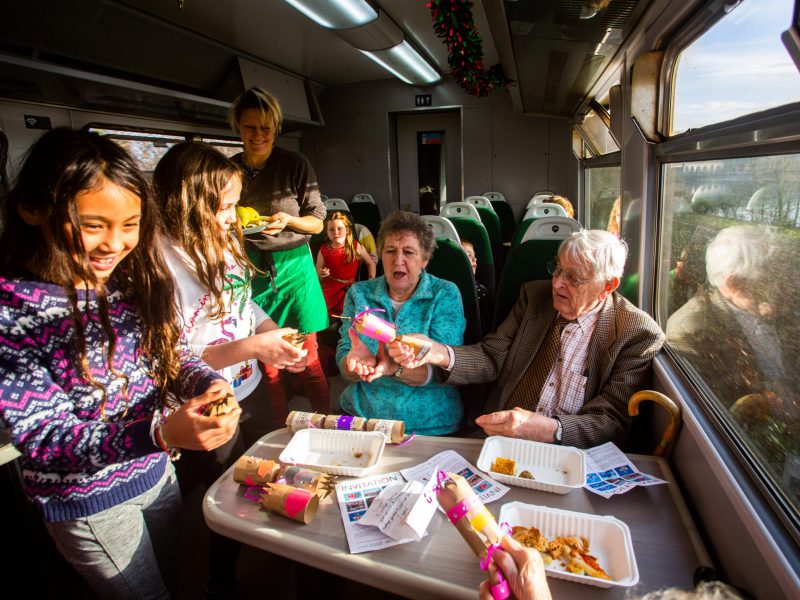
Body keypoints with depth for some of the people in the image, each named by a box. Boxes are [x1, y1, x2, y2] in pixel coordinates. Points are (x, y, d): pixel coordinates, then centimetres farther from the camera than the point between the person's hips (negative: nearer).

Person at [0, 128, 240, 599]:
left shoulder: (135, 280, -10)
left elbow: (173, 352, 1)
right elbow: (42, 437, -24)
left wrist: (207, 382, -22)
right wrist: (161, 432, -39)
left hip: (158, 471, 5)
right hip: (89, 501, -4)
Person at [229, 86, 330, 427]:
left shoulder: (295, 165, -2)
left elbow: (317, 222, 0)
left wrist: (289, 220, -19)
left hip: (292, 267, -2)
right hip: (251, 268, 3)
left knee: (306, 358, -1)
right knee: (265, 359, 8)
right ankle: (282, 431, 26)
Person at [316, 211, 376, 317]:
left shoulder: (356, 246, 0)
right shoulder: (323, 250, 2)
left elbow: (370, 263, 12)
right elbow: (317, 274, 10)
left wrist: (372, 281, -2)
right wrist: (320, 274, -14)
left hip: (350, 287, 0)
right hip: (330, 287, 0)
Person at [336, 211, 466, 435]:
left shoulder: (445, 294, -1)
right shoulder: (359, 293, 7)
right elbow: (344, 363, 2)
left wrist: (394, 367, -28)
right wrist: (358, 362, -21)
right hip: (360, 416, 2)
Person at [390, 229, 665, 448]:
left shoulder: (639, 334, -6)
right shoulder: (535, 295, 6)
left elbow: (614, 420, -10)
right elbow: (493, 358, 3)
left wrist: (547, 428, -29)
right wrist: (438, 353, -17)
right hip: (498, 440, 4)